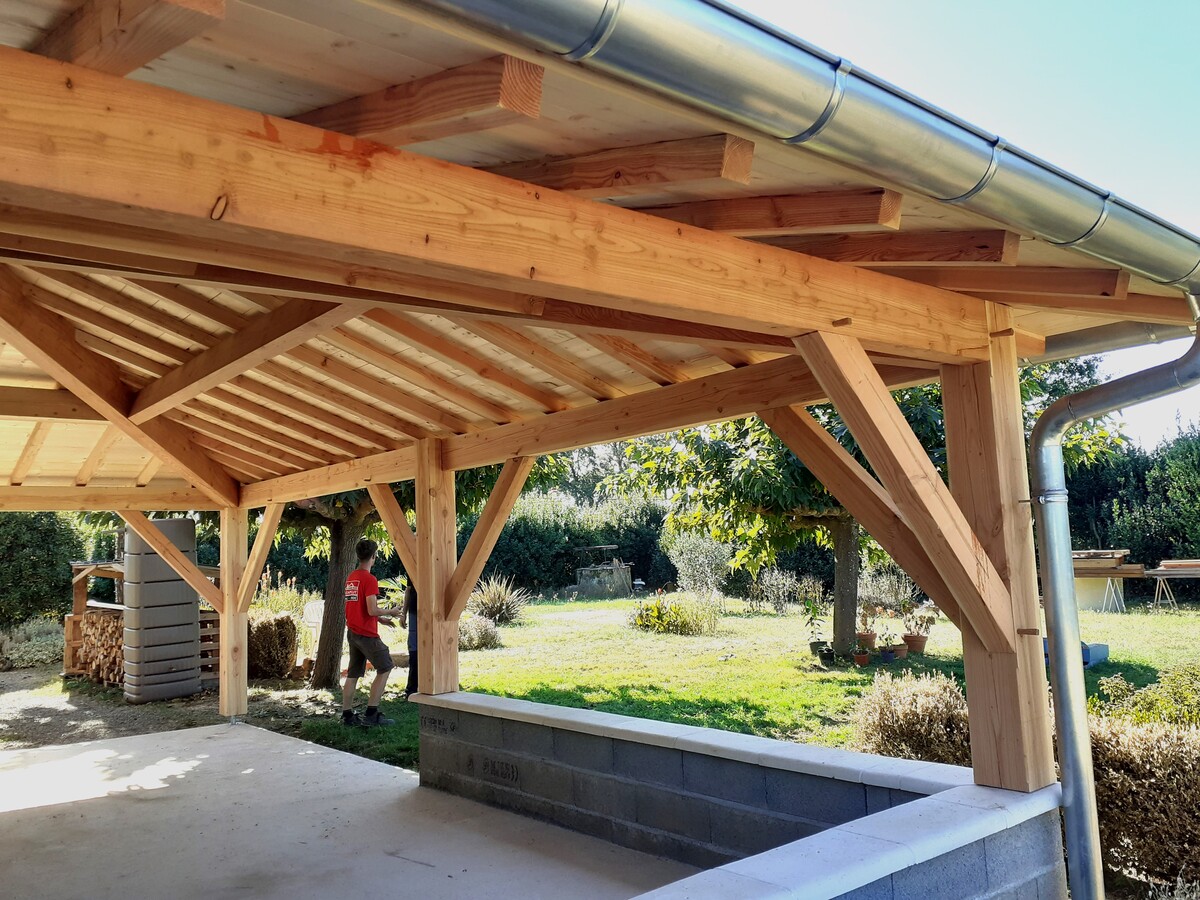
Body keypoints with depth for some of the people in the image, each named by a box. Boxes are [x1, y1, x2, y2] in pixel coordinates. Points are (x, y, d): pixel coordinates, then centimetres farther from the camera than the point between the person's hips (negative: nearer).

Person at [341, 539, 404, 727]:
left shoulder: (351, 578, 11)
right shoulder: (369, 579, -16)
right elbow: (372, 610, -21)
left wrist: (380, 619, 19)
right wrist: (390, 612, -3)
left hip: (353, 632, 8)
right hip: (367, 634, -8)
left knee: (353, 674, 12)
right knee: (384, 669, 0)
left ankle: (347, 715, 13)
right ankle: (371, 714, -3)